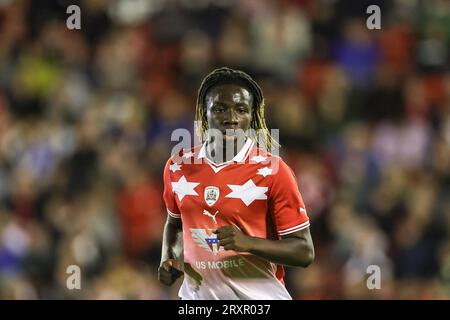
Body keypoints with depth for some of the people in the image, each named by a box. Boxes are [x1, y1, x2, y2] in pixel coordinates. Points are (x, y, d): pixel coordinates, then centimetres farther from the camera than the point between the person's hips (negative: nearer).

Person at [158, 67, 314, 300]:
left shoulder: (272, 171, -12)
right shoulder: (178, 167, 2)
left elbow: (304, 252, -11)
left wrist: (248, 243, -25)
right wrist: (167, 260, 2)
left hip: (257, 296, -3)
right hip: (197, 295, 4)